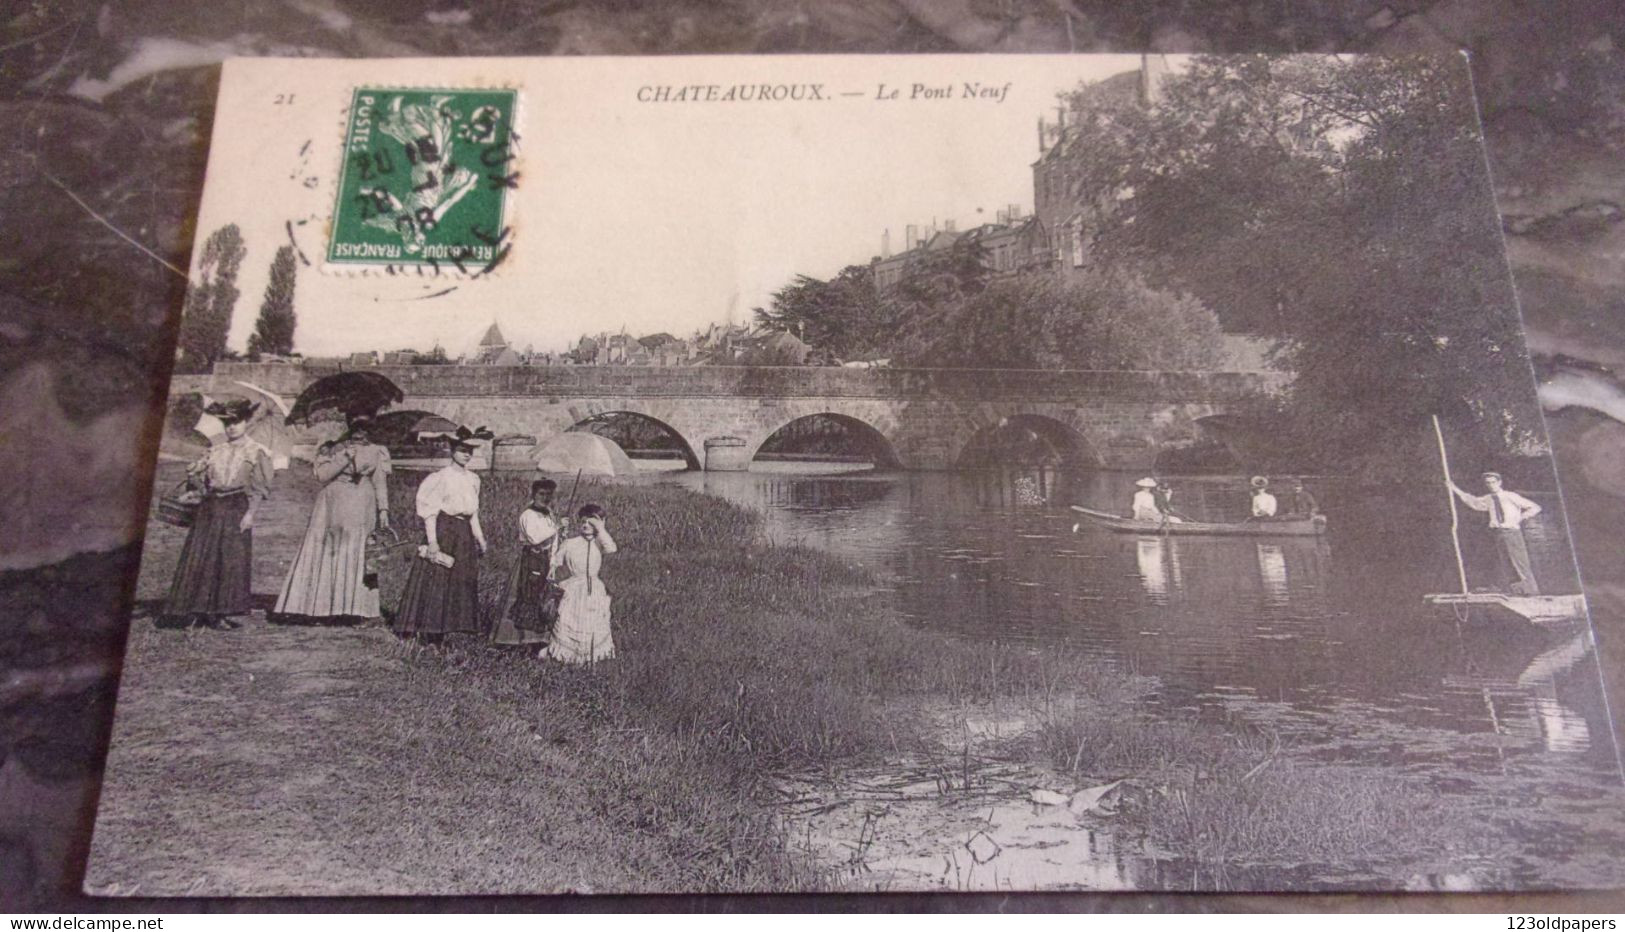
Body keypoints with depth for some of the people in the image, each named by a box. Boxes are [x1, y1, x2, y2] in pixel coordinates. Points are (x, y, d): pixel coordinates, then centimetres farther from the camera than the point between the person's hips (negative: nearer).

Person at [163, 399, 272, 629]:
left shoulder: (257, 453, 3)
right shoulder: (216, 451, 14)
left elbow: (259, 487, -3)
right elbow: (192, 472, 23)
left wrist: (250, 512, -12)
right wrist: (204, 490, 12)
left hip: (236, 508, -4)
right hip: (210, 507, 4)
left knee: (231, 558, -6)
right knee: (201, 557, 0)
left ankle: (219, 613, -2)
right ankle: (199, 610, 5)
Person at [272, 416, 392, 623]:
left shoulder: (375, 452, 8)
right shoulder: (333, 449, 5)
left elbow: (380, 483, 6)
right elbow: (322, 475, -6)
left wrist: (383, 510, -3)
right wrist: (345, 458, -14)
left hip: (360, 512, 1)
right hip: (332, 507, -1)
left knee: (357, 555, -1)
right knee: (323, 552, -2)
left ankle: (351, 607, 2)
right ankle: (318, 605, 1)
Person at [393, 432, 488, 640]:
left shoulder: (474, 479, 11)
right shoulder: (442, 477, -8)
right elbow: (430, 511, -10)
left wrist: (480, 537, 16)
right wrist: (432, 540, -17)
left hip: (464, 533, 7)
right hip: (444, 529, -7)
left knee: (464, 581, 6)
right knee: (436, 581, -5)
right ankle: (427, 630, -1)